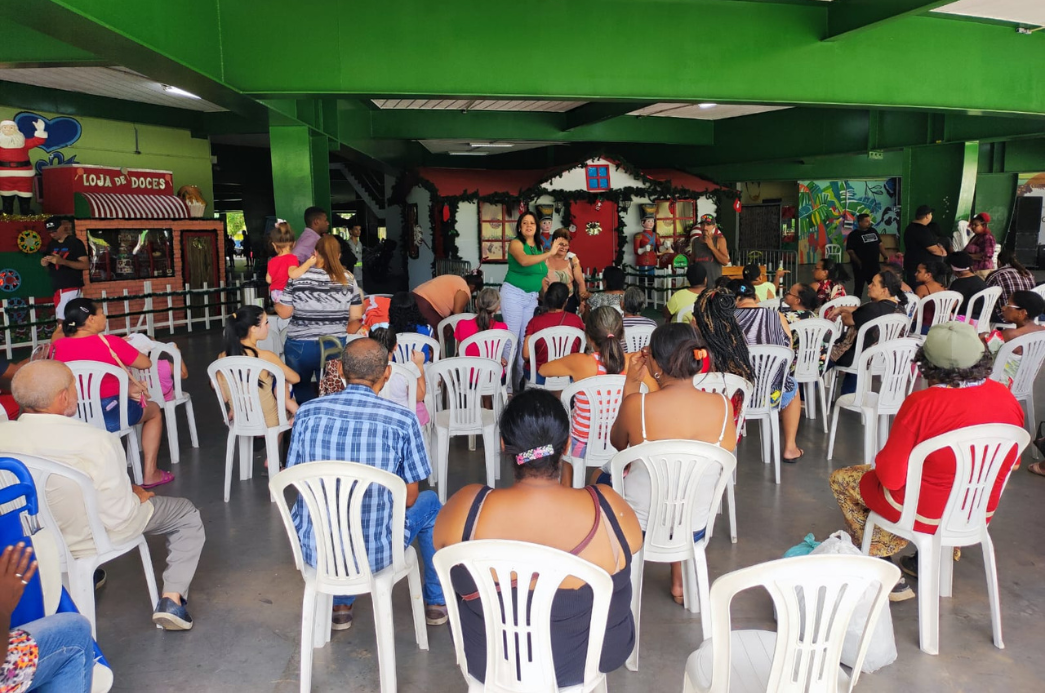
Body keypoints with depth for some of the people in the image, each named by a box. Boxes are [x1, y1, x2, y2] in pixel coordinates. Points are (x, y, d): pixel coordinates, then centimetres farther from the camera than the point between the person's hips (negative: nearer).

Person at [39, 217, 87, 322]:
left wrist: (63, 261, -24)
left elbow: (85, 265, -14)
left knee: (62, 319, -14)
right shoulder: (52, 244, 14)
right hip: (58, 288, 7)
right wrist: (44, 261, -8)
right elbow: (43, 263, 17)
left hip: (72, 287, -7)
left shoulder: (75, 243, -7)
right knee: (62, 320, 9)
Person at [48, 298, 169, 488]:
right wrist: (122, 347, 15)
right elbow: (146, 363, -4)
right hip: (109, 415, -5)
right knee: (154, 410, 23)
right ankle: (149, 474, 21)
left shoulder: (57, 346, -3)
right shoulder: (110, 343, -16)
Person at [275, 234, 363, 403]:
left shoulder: (298, 278, -9)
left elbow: (284, 313, -3)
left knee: (301, 386, 20)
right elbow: (356, 316, -2)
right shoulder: (348, 280, -4)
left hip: (301, 345, -2)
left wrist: (275, 302, 19)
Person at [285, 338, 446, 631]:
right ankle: (437, 602, 42)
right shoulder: (402, 419, -14)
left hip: (313, 550, 3)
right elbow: (409, 498, -5)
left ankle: (340, 605, 42)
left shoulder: (307, 412, -7)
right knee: (430, 503, 27)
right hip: (375, 554, -3)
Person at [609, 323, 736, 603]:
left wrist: (631, 384, -4)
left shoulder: (636, 404, -25)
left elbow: (617, 443, -2)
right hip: (694, 528, 2)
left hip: (637, 525, -2)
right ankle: (680, 582, 43)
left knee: (607, 478, 32)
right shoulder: (722, 405, -18)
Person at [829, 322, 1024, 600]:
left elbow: (890, 477, -22)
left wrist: (882, 460, -1)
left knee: (841, 479, 16)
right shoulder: (1006, 397, -10)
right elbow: (1010, 461, 7)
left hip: (926, 514, -6)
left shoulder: (922, 403, -27)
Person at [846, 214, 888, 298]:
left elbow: (880, 244, 15)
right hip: (861, 266, -6)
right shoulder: (854, 234, -9)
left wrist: (885, 257, 9)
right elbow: (850, 251, -14)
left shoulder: (873, 231, 8)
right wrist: (859, 262, -19)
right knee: (859, 288, 4)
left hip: (874, 265, 6)